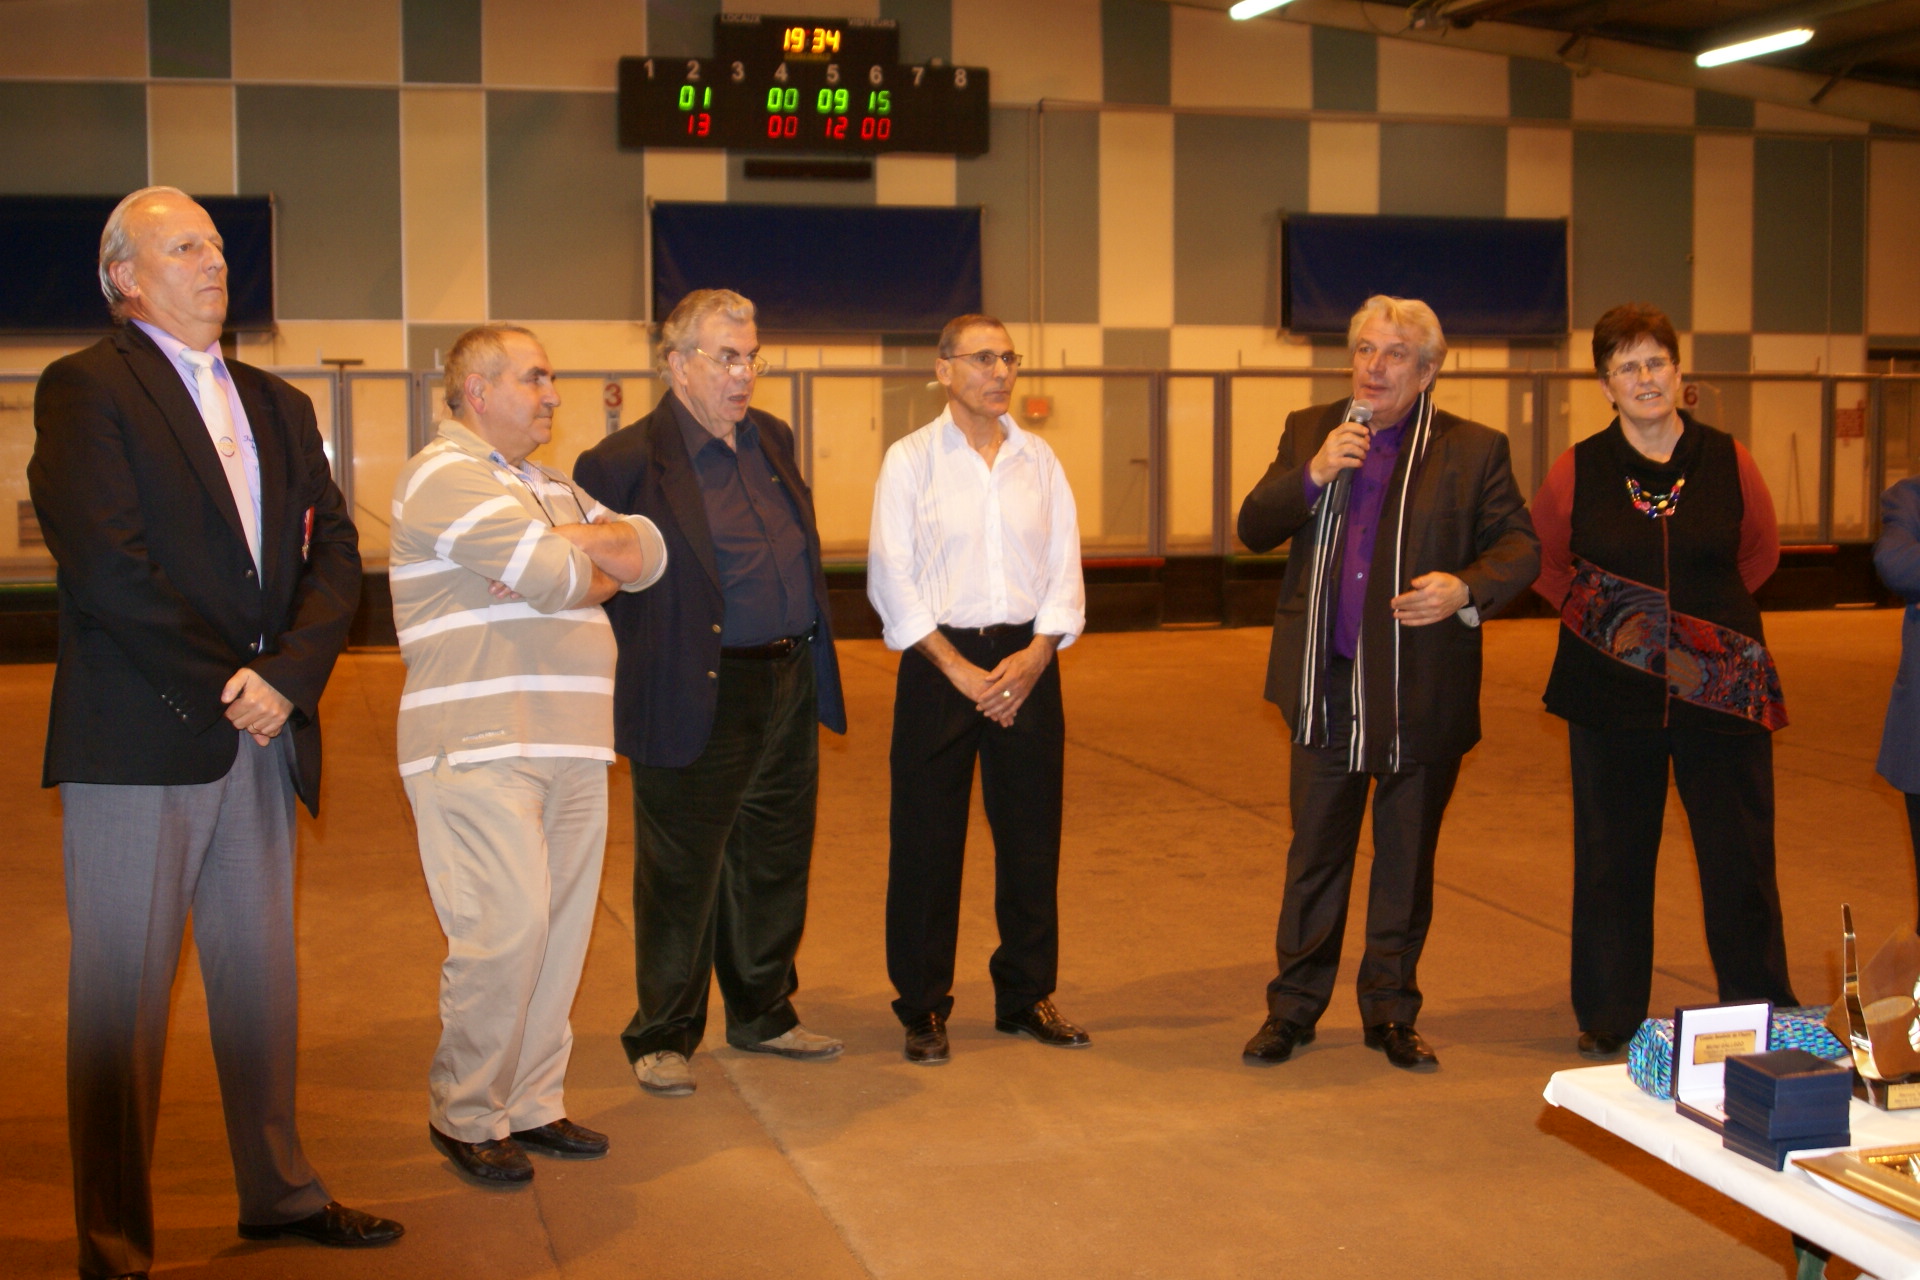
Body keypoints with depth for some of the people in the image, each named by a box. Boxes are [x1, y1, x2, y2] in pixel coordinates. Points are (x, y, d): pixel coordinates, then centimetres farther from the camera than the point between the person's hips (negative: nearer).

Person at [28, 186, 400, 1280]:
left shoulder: (279, 405, 17)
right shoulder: (86, 388, -3)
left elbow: (335, 555, 9)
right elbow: (106, 565, -14)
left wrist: (286, 677, -7)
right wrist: (218, 690, -11)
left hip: (263, 738, 6)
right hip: (138, 739, -6)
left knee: (263, 979, 13)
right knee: (123, 994, 1)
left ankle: (280, 1191, 26)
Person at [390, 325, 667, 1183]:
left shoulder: (548, 487, 23)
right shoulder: (444, 476, -7)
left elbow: (645, 555, 11)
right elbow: (558, 577, -17)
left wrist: (567, 548, -7)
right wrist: (593, 556, 5)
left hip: (570, 748, 9)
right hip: (480, 749, -8)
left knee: (561, 933, 8)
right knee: (505, 933, -11)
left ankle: (531, 1104, 19)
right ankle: (464, 1117, 5)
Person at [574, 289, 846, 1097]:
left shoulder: (773, 439, 11)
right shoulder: (631, 459, -12)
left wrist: (811, 659, 14)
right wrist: (641, 652, -13)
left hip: (789, 688, 7)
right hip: (698, 699, -7)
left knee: (776, 863, 17)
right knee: (682, 877, 4)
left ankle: (763, 1015, 33)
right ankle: (662, 1038, 19)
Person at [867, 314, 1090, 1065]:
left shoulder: (1038, 459, 9)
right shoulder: (910, 460, 0)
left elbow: (1065, 566, 7)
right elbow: (890, 580, -5)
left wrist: (1037, 654, -8)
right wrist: (958, 668, -11)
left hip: (1027, 660, 3)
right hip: (938, 662, -3)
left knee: (1031, 834, 7)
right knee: (926, 841, 0)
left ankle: (1026, 996, 21)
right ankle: (922, 1008, 13)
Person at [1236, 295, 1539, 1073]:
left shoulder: (1473, 450, 0)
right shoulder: (1309, 432, 8)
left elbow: (1520, 546, 0)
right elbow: (1253, 529, 3)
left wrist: (1466, 587, -20)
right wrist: (1313, 475, -14)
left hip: (1422, 691, -1)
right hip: (1327, 684, 2)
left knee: (1407, 858, 10)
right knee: (1315, 850, 9)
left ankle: (1390, 1012, 25)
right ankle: (1294, 1006, 22)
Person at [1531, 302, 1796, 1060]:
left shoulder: (1728, 462, 0)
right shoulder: (1578, 470, -2)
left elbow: (1760, 553, 17)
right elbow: (1543, 559, 15)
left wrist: (1705, 613, 10)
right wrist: (1597, 616, 5)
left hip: (1722, 686, 0)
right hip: (1612, 692, 0)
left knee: (1740, 856, 2)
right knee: (1612, 856, 8)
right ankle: (1609, 1019, 21)